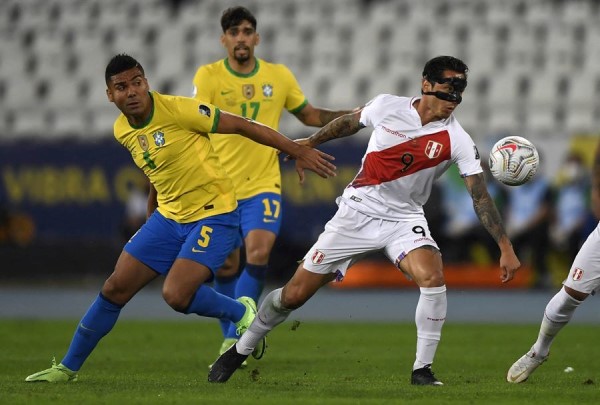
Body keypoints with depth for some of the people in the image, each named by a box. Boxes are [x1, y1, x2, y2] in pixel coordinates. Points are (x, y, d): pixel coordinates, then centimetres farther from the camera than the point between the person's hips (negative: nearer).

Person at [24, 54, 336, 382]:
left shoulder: (177, 109, -19)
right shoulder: (122, 131, 2)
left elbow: (243, 126, -14)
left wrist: (298, 151, -12)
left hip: (214, 216, -7)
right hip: (168, 216, 7)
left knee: (176, 295, -22)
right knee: (115, 289, 3)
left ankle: (241, 313, 7)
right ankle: (68, 368, 16)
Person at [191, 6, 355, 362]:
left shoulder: (280, 76, 4)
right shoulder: (208, 77, -5)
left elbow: (310, 115, 18)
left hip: (264, 185, 1)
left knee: (259, 255, -19)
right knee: (226, 266, 7)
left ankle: (235, 337, -9)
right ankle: (231, 339, 26)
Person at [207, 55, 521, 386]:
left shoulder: (457, 141, -13)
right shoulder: (387, 107, -11)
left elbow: (481, 196, -14)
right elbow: (349, 122, 10)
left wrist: (505, 247, -21)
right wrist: (309, 143, 23)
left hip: (404, 219, 0)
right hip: (357, 211, 0)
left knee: (433, 277, -31)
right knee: (294, 294, 0)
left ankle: (422, 370, -17)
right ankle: (240, 350, 24)